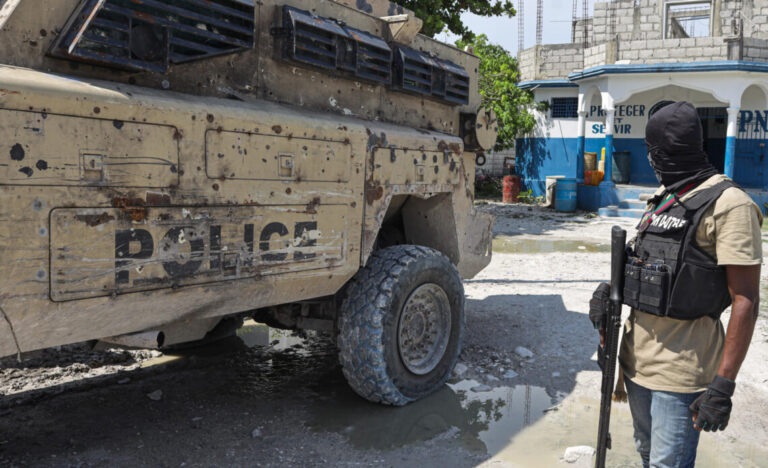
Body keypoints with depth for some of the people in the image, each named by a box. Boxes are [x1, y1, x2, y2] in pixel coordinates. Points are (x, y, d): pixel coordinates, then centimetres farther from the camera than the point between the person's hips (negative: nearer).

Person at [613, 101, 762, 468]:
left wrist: (723, 386, -21)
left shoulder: (728, 204, -13)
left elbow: (745, 300, -17)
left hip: (679, 370, -8)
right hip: (636, 357, 8)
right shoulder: (662, 201, 13)